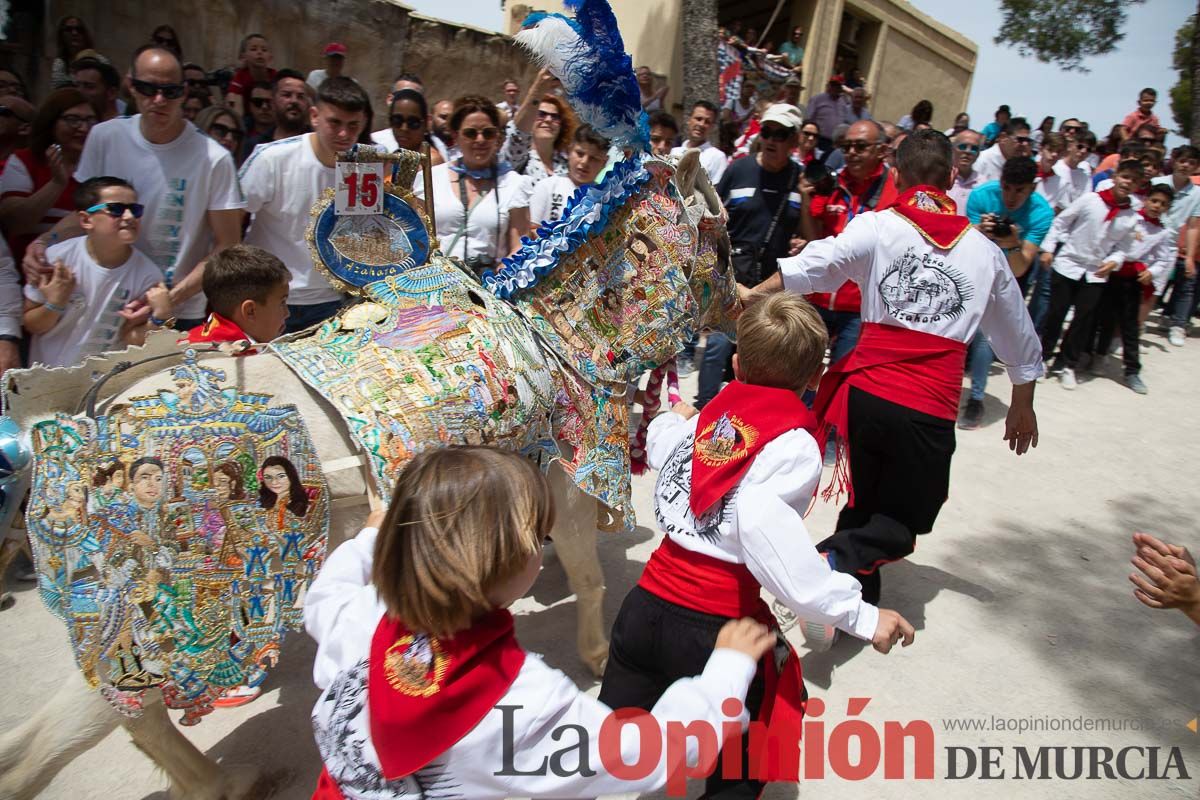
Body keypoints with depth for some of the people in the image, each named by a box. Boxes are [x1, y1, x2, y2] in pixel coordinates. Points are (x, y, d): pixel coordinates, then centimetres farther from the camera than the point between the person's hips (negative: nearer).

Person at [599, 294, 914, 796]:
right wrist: (857, 614, -24)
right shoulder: (794, 444, -11)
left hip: (645, 605, 5)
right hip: (716, 629, -4)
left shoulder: (711, 413, 5)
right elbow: (764, 527, -27)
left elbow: (657, 448, 24)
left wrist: (673, 417, 46)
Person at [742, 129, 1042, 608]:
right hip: (930, 413, 0)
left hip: (868, 394, 0)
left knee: (862, 506, 23)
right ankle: (837, 558, -15)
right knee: (901, 526, 14)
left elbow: (814, 265, -17)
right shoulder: (984, 251, 10)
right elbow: (1020, 339, 20)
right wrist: (1023, 405, 32)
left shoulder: (877, 227, 2)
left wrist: (753, 294, -7)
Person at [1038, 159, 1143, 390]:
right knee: (1055, 314, 4)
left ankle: (1066, 365, 16)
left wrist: (1113, 262, -15)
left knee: (1084, 321, 4)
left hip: (1096, 275, 3)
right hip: (1067, 265, -2)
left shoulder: (1131, 217, 1)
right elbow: (1061, 222, -2)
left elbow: (1123, 247, 4)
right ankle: (1043, 355, 21)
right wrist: (1048, 248, -6)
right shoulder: (1090, 200, -7)